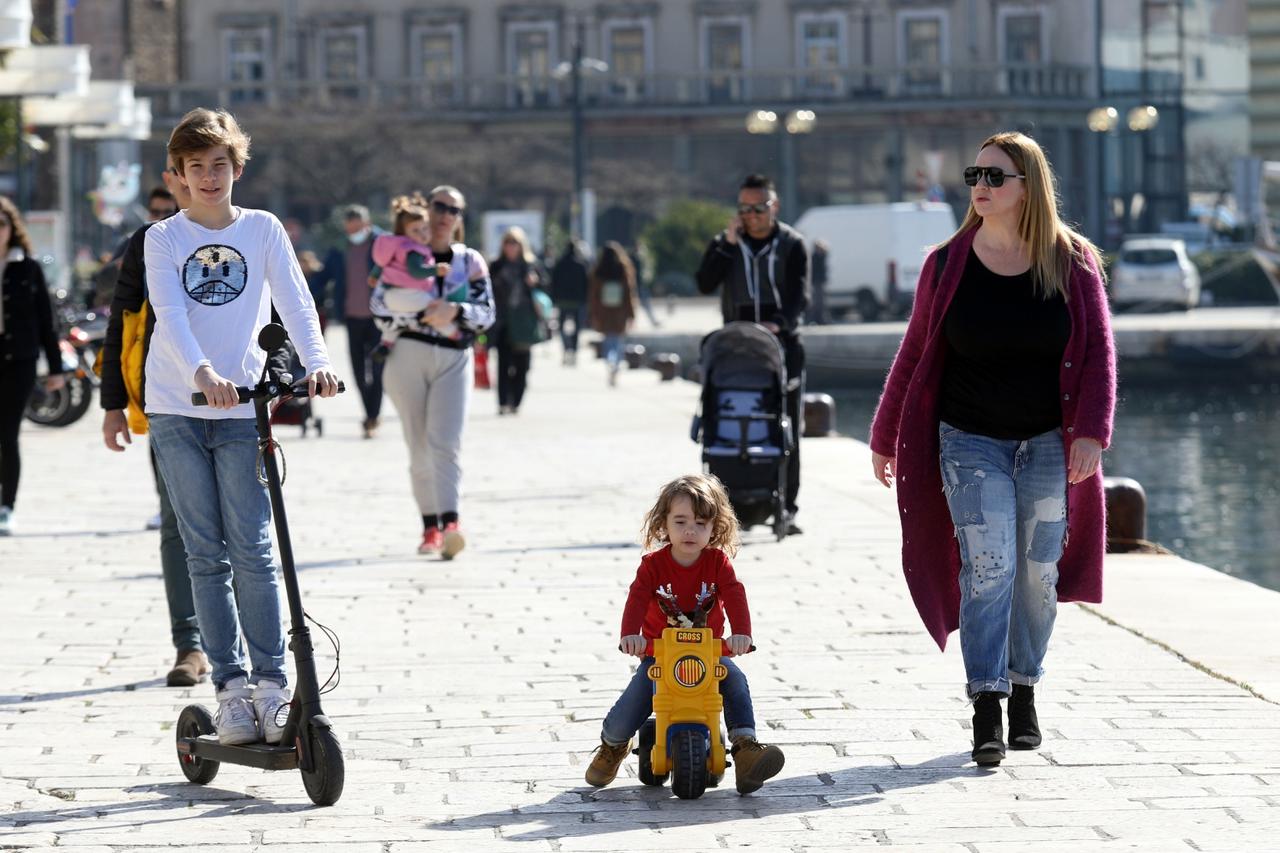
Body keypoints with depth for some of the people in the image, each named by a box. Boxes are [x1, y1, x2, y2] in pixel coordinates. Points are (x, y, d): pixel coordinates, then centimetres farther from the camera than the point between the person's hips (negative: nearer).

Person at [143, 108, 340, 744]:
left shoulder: (262, 230, 7)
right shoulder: (162, 238, 4)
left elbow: (293, 300, -6)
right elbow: (170, 314, -11)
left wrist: (316, 361, -26)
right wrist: (203, 373, -30)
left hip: (242, 410, 0)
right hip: (176, 412, 0)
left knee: (252, 550, -7)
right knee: (206, 555, 2)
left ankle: (271, 685, -3)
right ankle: (231, 690, 5)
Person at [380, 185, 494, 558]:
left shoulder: (471, 261, 12)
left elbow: (487, 314, 3)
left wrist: (455, 311, -16)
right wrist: (421, 315, -15)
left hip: (454, 359, -1)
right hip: (408, 354, 1)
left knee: (445, 441, -17)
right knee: (419, 445, 2)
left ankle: (450, 523, -30)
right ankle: (430, 527, 8)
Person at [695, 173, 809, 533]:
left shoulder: (792, 244, 3)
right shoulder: (728, 243, 9)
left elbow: (799, 295, -8)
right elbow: (705, 284, -5)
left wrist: (780, 323, -28)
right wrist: (726, 244, -14)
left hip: (783, 344, -1)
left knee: (787, 432, -1)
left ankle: (787, 508, 2)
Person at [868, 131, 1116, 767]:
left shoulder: (1072, 263, -1)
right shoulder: (948, 266, 0)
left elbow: (1098, 350, -2)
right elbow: (915, 354, 7)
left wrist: (1091, 432, -15)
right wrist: (885, 437, 10)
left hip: (1048, 445, 1)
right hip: (971, 441, -1)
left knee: (1038, 572, 6)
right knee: (988, 567, -13)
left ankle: (1024, 691, 22)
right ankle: (987, 708, -15)